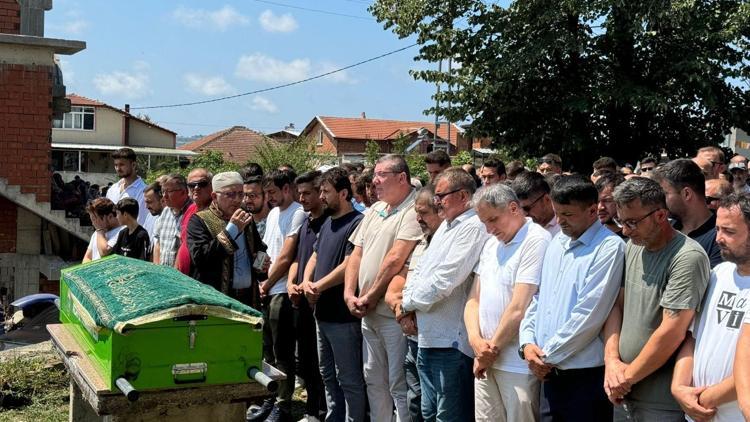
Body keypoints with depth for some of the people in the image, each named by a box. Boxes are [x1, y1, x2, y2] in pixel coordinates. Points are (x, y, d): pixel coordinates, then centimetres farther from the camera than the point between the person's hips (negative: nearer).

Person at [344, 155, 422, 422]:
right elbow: (357, 254, 14)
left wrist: (371, 297, -12)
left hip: (393, 313, -9)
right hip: (368, 312, 9)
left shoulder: (413, 211, -14)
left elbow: (395, 260, -20)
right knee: (374, 380, 18)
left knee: (399, 385, -1)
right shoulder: (374, 210, 14)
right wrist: (350, 294, 2)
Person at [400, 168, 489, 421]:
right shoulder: (447, 225, 16)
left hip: (451, 340, -10)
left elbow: (444, 279, -21)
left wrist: (410, 304, -7)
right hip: (428, 335, 10)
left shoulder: (473, 227, -16)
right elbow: (422, 267, 17)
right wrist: (408, 301, 0)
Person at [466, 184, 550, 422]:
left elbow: (519, 307, -17)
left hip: (518, 364, -7)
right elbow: (474, 298, 12)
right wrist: (475, 339, -5)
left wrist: (492, 349, -8)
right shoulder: (491, 244, 13)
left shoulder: (536, 240, -13)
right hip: (485, 360, 7)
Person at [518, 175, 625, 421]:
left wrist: (547, 355, -11)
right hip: (550, 373, 7)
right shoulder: (556, 243, 12)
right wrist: (527, 342, -1)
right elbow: (538, 298, 15)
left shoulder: (609, 247, -12)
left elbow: (589, 315, -18)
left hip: (586, 375, -7)